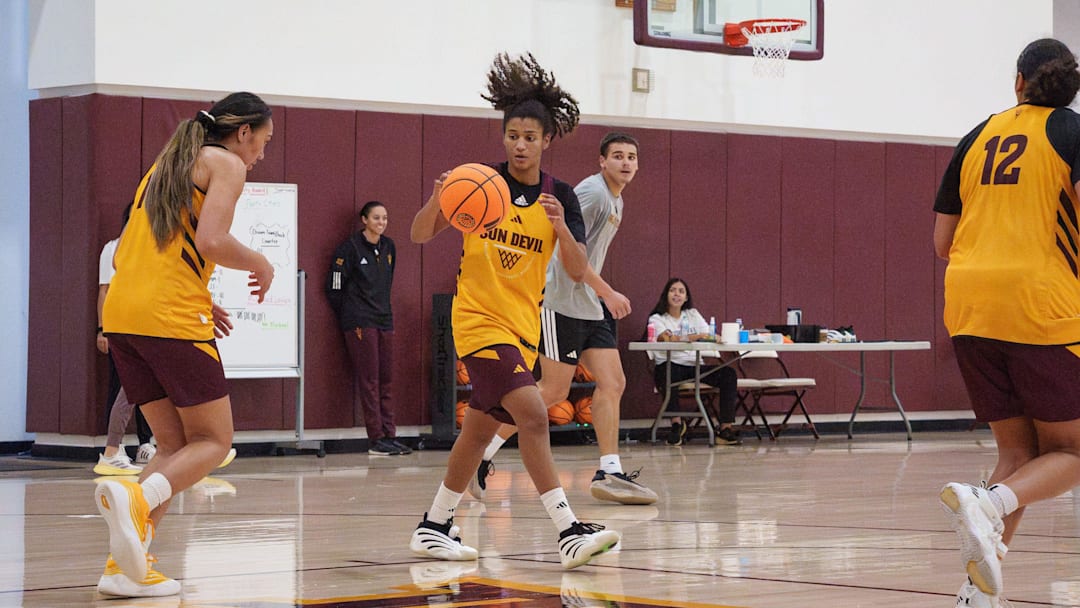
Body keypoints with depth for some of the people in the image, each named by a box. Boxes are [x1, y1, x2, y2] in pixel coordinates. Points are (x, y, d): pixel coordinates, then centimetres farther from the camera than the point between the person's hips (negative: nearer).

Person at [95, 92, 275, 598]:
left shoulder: (167, 164, 26)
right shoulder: (226, 164, 2)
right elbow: (210, 241, -14)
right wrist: (260, 264, 4)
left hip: (122, 312, 8)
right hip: (171, 318, -8)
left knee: (175, 445, 13)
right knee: (213, 441, 3)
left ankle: (125, 566, -1)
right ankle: (137, 499, -26)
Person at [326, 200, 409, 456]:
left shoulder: (388, 247, 12)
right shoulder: (350, 247, -7)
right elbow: (335, 287, -5)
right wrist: (349, 317, 1)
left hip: (384, 320, 6)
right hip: (359, 322, -6)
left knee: (385, 380, 6)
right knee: (369, 380, -6)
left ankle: (389, 435, 8)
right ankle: (376, 439, -6)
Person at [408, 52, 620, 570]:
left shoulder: (559, 197, 1)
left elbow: (578, 272, -6)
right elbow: (420, 235, -5)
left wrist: (561, 227, -24)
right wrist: (437, 201, -25)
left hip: (523, 323, 5)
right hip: (478, 317, -5)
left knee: (480, 429, 13)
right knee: (533, 414, -20)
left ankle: (434, 527, 27)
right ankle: (568, 531, -24)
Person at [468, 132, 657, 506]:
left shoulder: (616, 200, 17)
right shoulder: (592, 192, -13)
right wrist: (607, 292, -21)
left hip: (590, 307, 9)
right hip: (563, 303, -9)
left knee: (613, 383, -1)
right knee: (553, 390, -6)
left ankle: (609, 473, -3)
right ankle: (482, 453, 4)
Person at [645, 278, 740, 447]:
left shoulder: (693, 315, 20)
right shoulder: (657, 319, 7)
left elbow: (708, 335, 4)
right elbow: (665, 338, -15)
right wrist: (694, 337, -32)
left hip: (694, 366, 4)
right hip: (669, 366, -4)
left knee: (728, 373, -19)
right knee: (668, 372, -41)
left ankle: (725, 429, -22)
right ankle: (676, 423, -25)